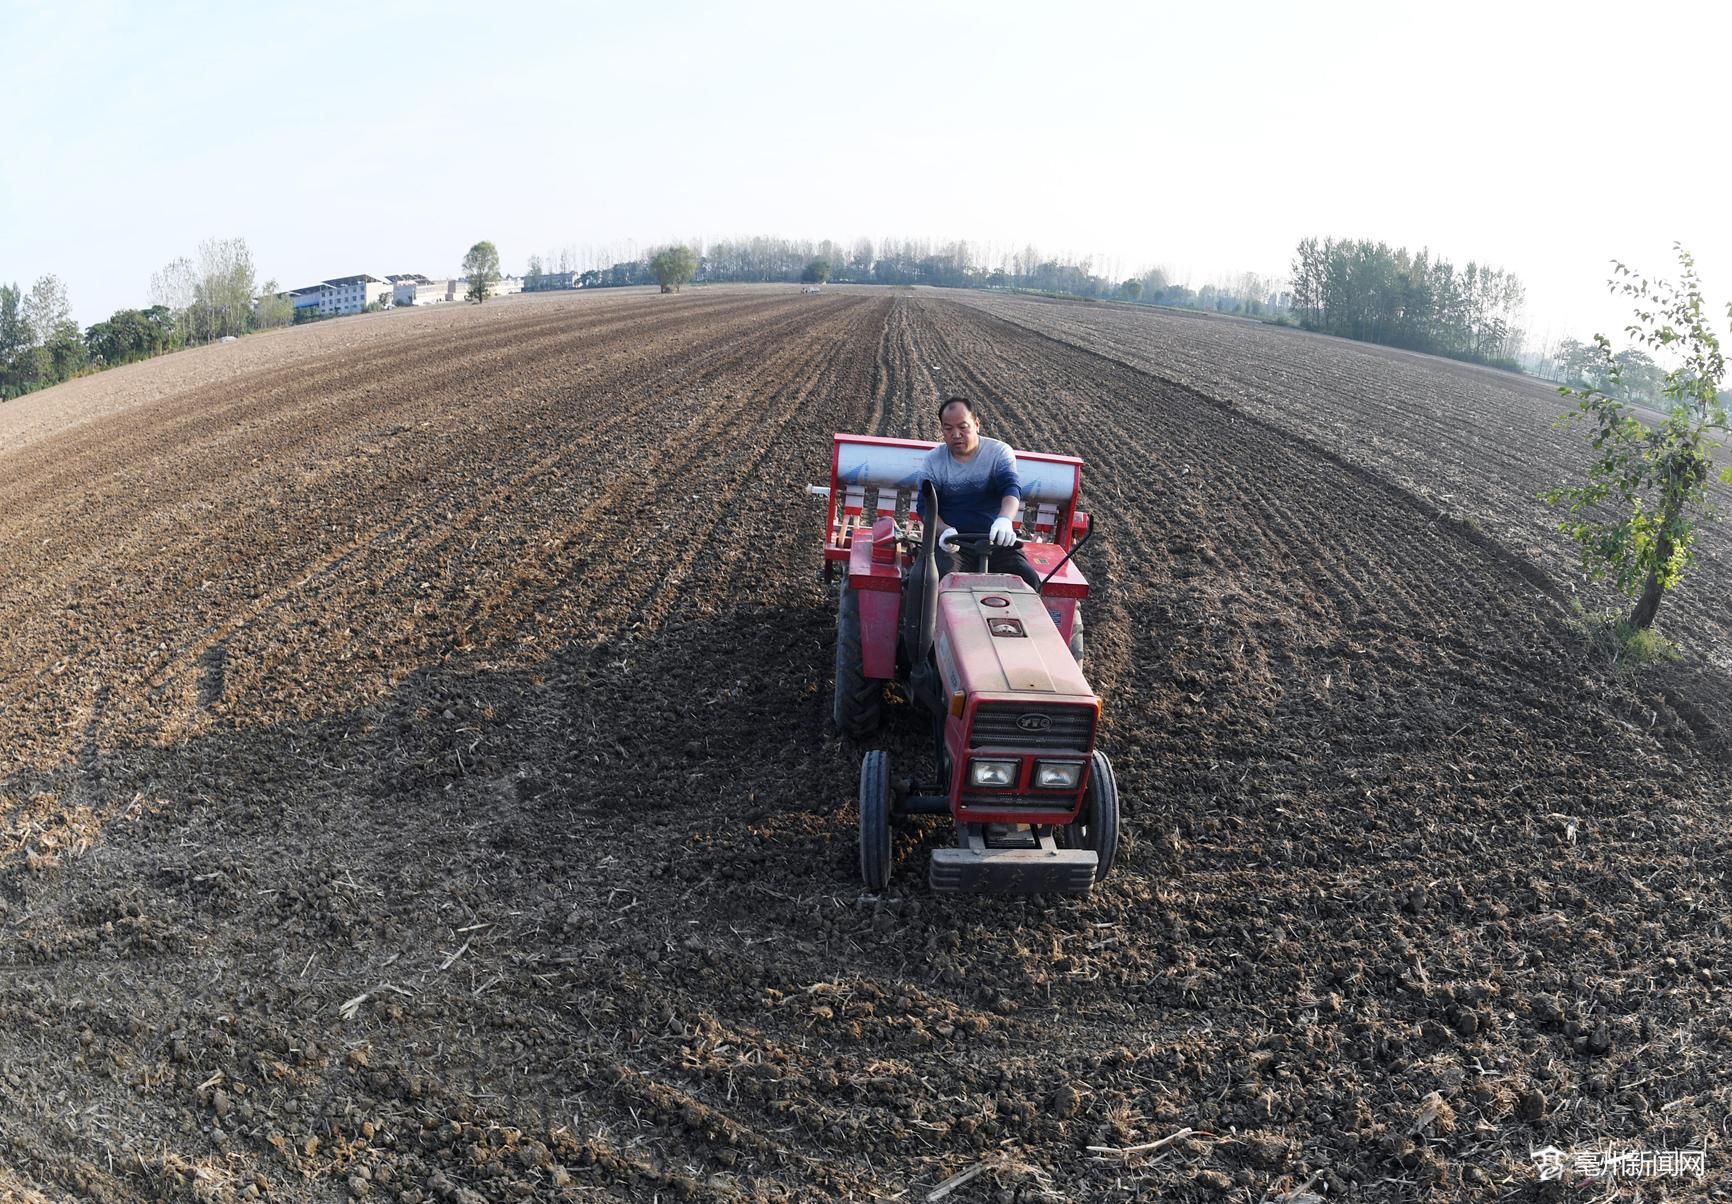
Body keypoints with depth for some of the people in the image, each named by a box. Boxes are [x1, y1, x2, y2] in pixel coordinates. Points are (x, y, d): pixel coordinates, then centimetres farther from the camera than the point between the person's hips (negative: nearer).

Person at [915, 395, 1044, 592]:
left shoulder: (999, 452, 1)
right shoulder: (933, 461, 5)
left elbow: (1012, 488, -15)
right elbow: (926, 507, -1)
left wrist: (1005, 519, -39)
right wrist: (944, 530, -25)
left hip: (995, 540, 1)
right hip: (950, 543, 0)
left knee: (1028, 580, -21)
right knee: (943, 580, -31)